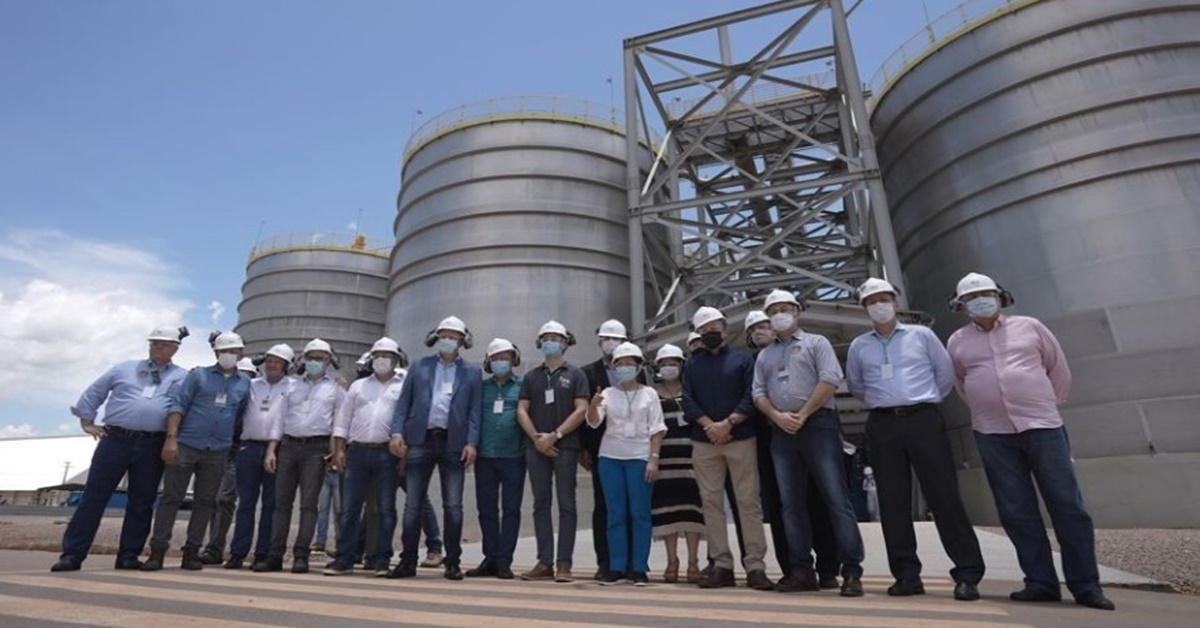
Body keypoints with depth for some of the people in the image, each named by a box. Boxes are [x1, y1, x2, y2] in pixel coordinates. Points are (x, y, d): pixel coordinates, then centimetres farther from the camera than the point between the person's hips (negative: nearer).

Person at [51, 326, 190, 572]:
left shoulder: (182, 377, 7)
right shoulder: (124, 368, 13)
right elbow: (93, 392, 17)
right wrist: (87, 421, 9)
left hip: (152, 447, 0)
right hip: (115, 440, 1)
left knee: (141, 502, 5)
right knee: (94, 495, 2)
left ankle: (128, 555, 14)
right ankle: (72, 553, 11)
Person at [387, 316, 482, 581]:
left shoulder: (472, 372, 9)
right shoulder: (419, 367, 12)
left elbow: (474, 410, 4)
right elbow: (404, 403, 9)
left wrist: (471, 443, -7)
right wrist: (397, 433, -4)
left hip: (453, 443, -1)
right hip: (420, 440, 1)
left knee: (453, 506, 2)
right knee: (413, 504, 6)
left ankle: (452, 563, 12)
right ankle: (408, 561, 17)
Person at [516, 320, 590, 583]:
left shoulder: (575, 374, 5)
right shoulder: (531, 377, 15)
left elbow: (581, 410, -4)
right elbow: (521, 410, 8)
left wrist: (555, 435, -12)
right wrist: (536, 438, -6)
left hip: (565, 447, -3)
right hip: (536, 448, 4)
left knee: (566, 505, -2)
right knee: (541, 504, 6)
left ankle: (564, 564, 3)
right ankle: (544, 562, 13)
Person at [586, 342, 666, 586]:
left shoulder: (649, 393, 4)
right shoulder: (608, 393, 8)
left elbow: (656, 429, 1)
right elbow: (594, 422, -3)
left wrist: (654, 459, -9)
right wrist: (593, 406, -24)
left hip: (640, 457, -2)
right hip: (610, 457, 2)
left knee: (640, 513, 0)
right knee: (615, 513, 5)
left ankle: (639, 568, 9)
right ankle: (616, 567, 12)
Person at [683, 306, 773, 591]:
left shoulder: (743, 359, 8)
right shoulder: (693, 364, 14)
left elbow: (751, 397, -3)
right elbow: (688, 401, 4)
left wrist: (728, 423, -14)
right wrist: (709, 425, -11)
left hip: (741, 439, -2)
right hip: (704, 442, 2)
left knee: (749, 502, -2)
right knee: (711, 503, 3)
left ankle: (755, 566, 4)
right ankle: (722, 566, 11)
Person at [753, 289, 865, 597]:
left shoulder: (816, 343, 7)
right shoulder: (764, 355, 20)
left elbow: (830, 380, -7)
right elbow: (758, 393, 12)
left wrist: (802, 415, -11)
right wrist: (778, 416, -7)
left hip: (818, 425, -5)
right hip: (782, 432, 5)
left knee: (837, 498, -7)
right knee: (792, 504, 6)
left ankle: (852, 572, -2)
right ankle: (802, 571, 12)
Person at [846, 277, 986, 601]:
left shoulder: (921, 334, 7)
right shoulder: (859, 346, 10)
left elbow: (946, 372, 11)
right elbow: (854, 385, 22)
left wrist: (926, 399, 11)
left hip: (923, 419, -2)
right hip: (882, 425, 2)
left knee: (944, 494, -3)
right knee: (893, 500, 3)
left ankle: (968, 574, 7)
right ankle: (907, 574, 12)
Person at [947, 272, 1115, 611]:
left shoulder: (1029, 326, 6)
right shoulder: (957, 341, 7)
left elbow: (1059, 369, 14)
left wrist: (1048, 405, 15)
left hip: (1043, 426, 0)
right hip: (993, 434, 1)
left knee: (1067, 505, 1)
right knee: (1017, 511, 3)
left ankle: (1085, 584, 12)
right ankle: (1041, 582, 12)